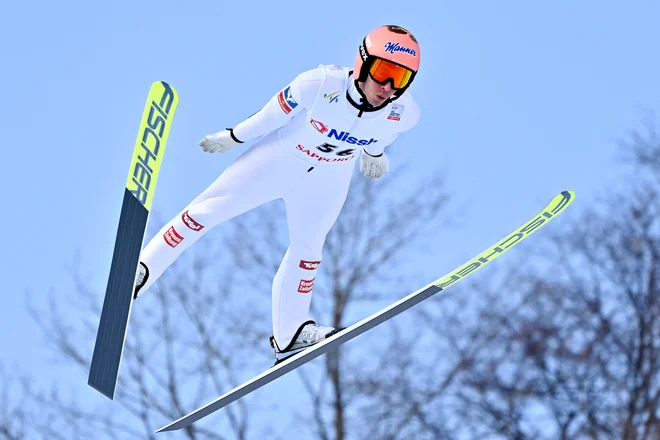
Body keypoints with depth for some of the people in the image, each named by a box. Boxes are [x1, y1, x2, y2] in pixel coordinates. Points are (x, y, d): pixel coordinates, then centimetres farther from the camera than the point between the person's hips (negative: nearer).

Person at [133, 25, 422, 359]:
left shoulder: (404, 114, -23)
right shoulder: (320, 85, -35)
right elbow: (274, 113, -17)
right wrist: (234, 137, -3)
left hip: (327, 182, 3)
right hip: (279, 158, -3)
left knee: (307, 250, 15)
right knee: (208, 209, -6)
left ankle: (289, 334, 32)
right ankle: (140, 271, 4)